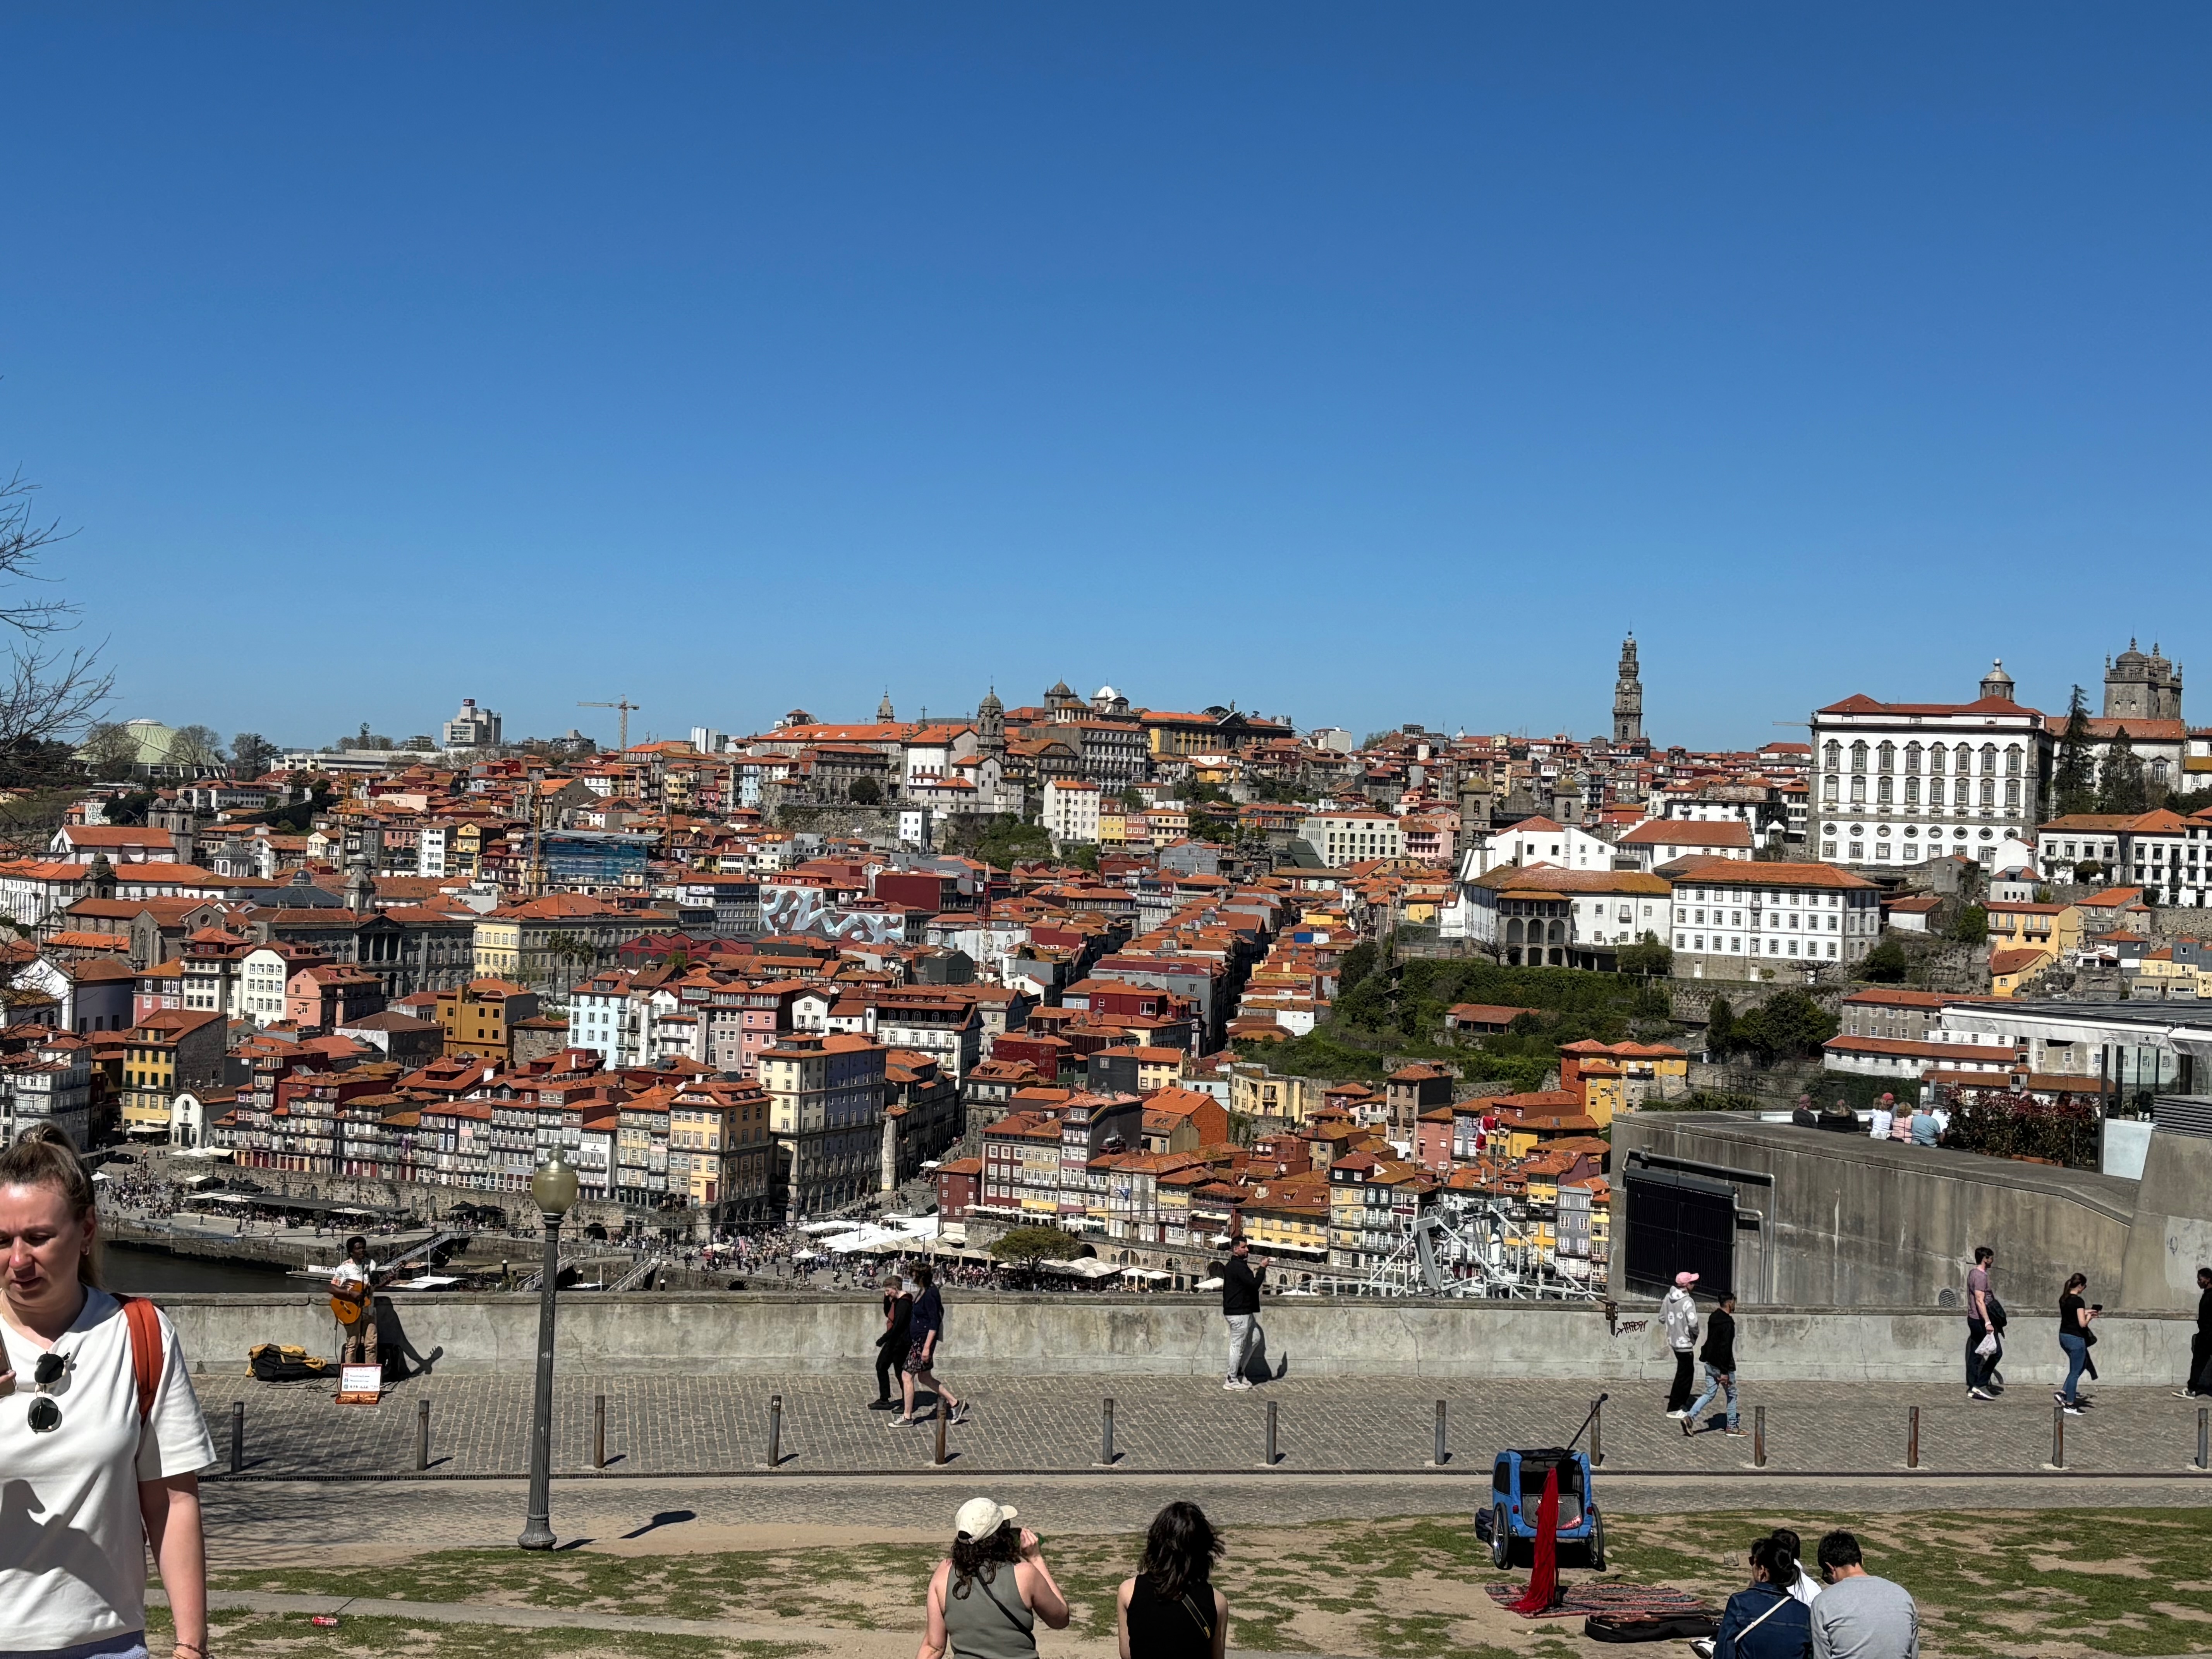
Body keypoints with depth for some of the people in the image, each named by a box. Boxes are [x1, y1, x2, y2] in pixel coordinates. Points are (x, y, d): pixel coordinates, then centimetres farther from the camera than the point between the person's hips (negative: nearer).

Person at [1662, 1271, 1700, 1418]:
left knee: (1688, 1372, 23)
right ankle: (1673, 1409, 7)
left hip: (1674, 1341, 8)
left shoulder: (1668, 1298, 3)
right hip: (1686, 1343, -8)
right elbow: (1693, 1323, -29)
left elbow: (1662, 1318, 10)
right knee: (1683, 1376, 2)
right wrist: (1695, 1335, -9)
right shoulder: (1687, 1302, -22)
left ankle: (1682, 1403, 31)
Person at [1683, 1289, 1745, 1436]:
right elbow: (1725, 1348, -25)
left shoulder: (1713, 1317, 7)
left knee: (1709, 1394, 10)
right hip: (1722, 1365, -8)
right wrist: (1725, 1372, -24)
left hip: (1710, 1364, 8)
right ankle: (1732, 1426, 21)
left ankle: (1690, 1417, -6)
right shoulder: (1728, 1322, -21)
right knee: (1732, 1394, 11)